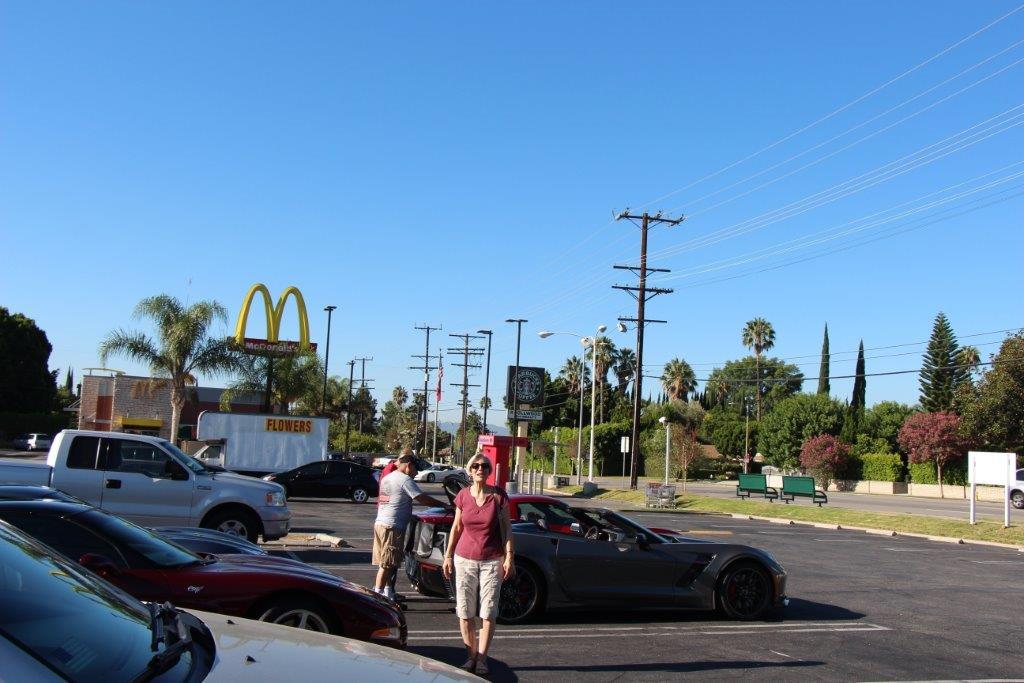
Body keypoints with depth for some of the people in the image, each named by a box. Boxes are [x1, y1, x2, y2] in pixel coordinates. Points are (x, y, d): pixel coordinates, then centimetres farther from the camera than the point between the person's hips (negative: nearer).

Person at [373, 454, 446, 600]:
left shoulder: (386, 478, 19)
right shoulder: (405, 480, -9)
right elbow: (423, 499, -14)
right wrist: (444, 505, -7)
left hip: (379, 523, 9)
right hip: (393, 526, -9)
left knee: (385, 563, 14)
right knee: (387, 564, -6)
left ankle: (388, 592, 20)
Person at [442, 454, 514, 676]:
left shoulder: (498, 496, -5)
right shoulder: (463, 496, 0)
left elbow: (507, 528, -1)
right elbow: (456, 527, 9)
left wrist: (509, 557, -6)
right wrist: (448, 555, 8)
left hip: (492, 561, -2)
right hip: (465, 559, 2)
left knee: (488, 612, 0)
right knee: (465, 612, 5)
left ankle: (482, 659, 11)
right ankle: (471, 655, 18)